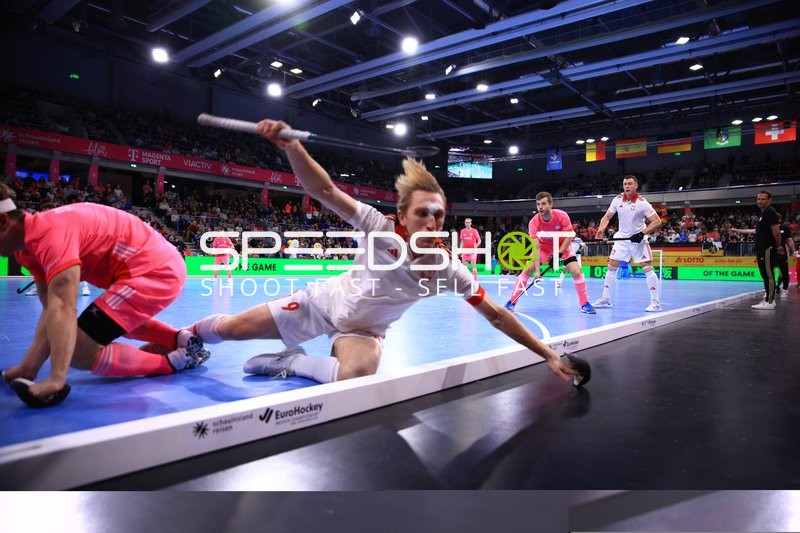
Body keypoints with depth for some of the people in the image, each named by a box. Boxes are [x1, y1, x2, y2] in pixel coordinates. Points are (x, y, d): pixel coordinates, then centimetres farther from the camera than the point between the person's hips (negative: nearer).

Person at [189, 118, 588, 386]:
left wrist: (548, 355, -17)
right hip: (325, 300, -1)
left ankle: (290, 362, -5)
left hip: (363, 330, 1)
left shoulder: (448, 269, -22)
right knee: (228, 329, 2)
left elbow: (496, 315, -16)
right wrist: (289, 145, -47)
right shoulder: (381, 228, -27)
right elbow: (325, 190, -31)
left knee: (357, 375, -35)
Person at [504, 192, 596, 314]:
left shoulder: (562, 216, -28)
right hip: (543, 247, 0)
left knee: (576, 271, -16)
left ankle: (585, 304, 2)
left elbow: (569, 236, -17)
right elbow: (536, 247, -30)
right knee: (526, 271, -12)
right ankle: (511, 303, -3)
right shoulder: (534, 222, -28)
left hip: (562, 247, 0)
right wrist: (537, 270, -37)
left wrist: (559, 253, -27)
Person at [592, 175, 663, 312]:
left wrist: (642, 233, -28)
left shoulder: (642, 202, -17)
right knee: (611, 267, 4)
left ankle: (655, 302, -4)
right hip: (622, 238, 5)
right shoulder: (617, 200, -4)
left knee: (647, 268, -12)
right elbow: (607, 217, 4)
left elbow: (657, 222, -16)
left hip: (638, 239, -4)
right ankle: (605, 299, 14)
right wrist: (601, 229, -15)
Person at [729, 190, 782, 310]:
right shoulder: (762, 214, 18)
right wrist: (738, 230, 31)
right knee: (766, 275, 12)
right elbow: (757, 231, 28)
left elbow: (776, 231, -15)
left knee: (768, 275, -7)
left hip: (768, 249, -9)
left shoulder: (770, 212, -10)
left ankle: (769, 302, -5)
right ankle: (769, 299, 19)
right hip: (762, 249, 9)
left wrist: (778, 246, -6)